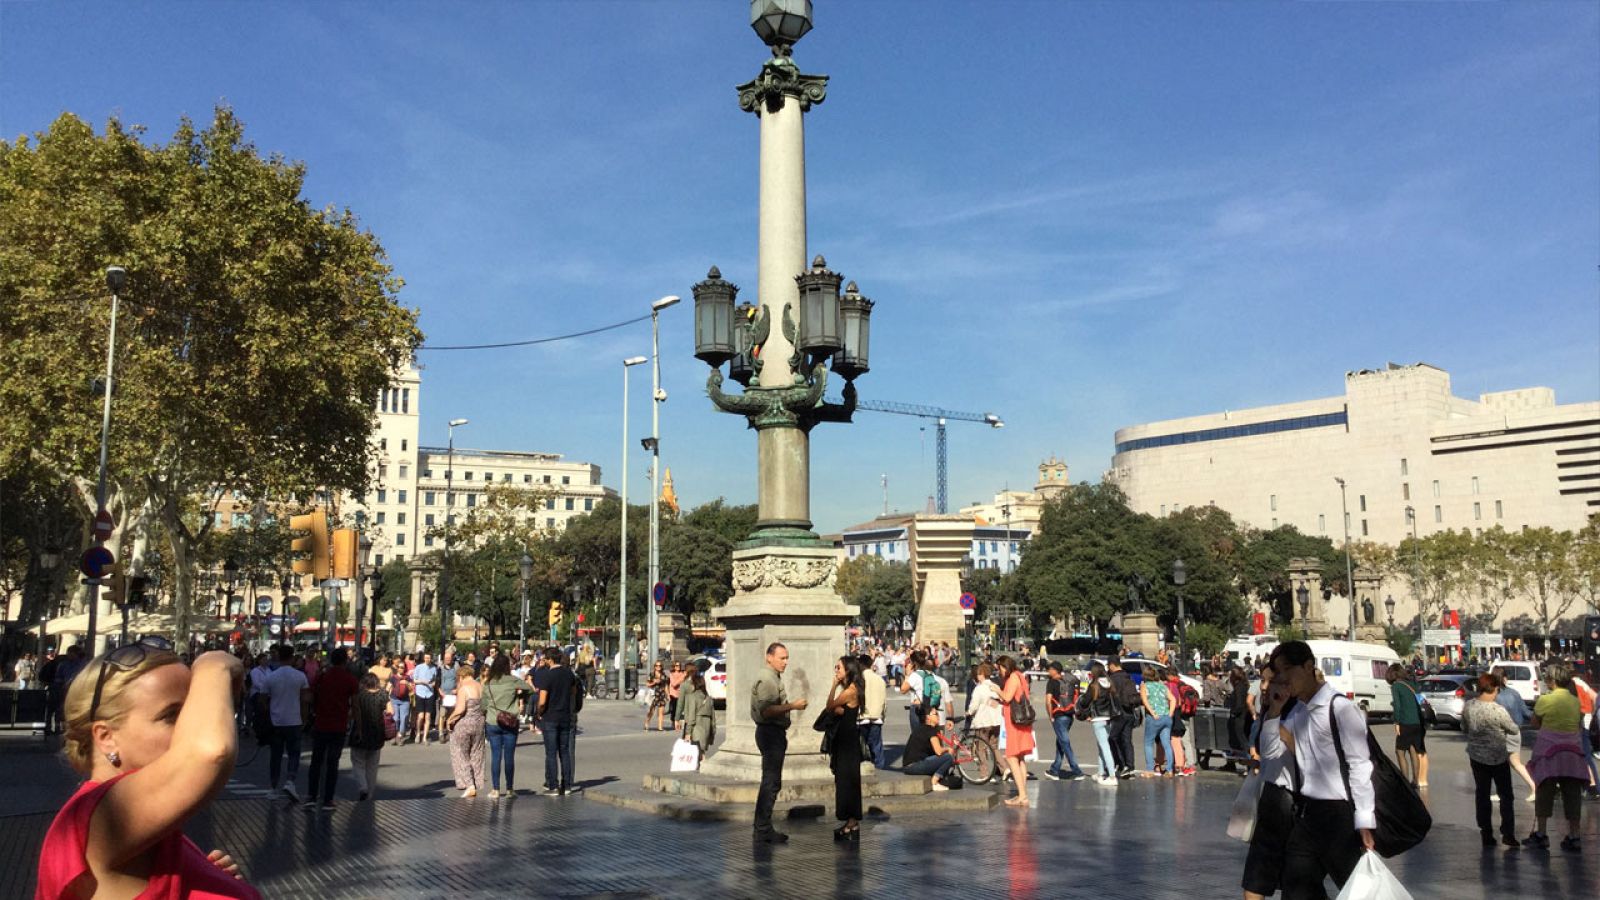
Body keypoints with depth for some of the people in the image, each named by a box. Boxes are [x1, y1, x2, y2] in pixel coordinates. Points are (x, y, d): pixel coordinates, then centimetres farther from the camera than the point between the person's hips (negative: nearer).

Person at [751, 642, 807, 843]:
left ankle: (763, 827, 20)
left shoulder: (774, 677, 17)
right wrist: (792, 706, -23)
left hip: (774, 732, 11)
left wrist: (790, 705, 13)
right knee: (771, 782, -8)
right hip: (770, 733, -11)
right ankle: (763, 830, -4)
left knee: (771, 782, 14)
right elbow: (766, 711, -26)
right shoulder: (766, 679, -16)